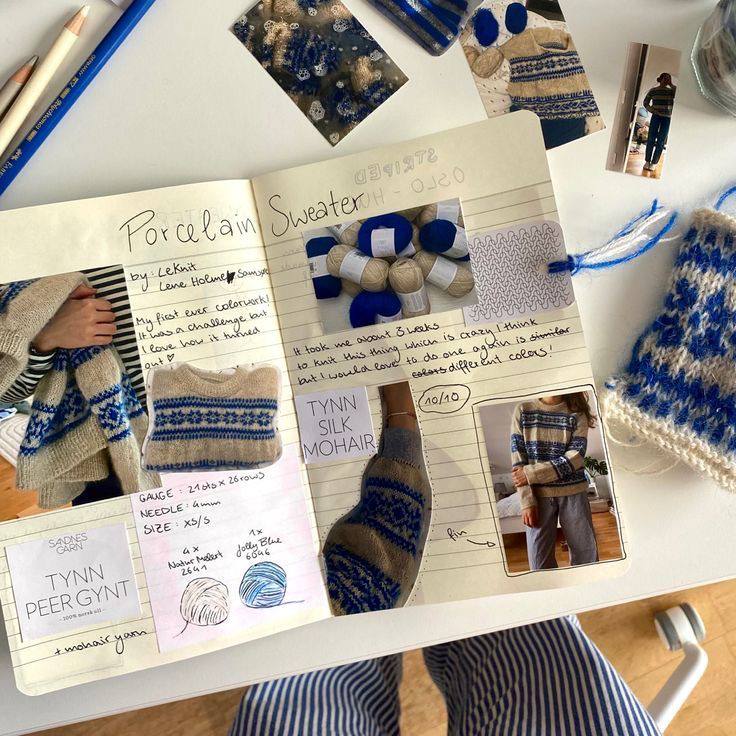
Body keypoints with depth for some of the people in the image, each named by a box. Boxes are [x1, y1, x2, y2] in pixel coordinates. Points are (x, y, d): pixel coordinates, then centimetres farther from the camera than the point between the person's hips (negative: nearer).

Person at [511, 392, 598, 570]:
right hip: (539, 494, 0)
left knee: (586, 553, 5)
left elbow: (576, 456, -10)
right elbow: (518, 460, -3)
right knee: (539, 558, 3)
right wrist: (527, 501, -11)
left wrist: (531, 473, -17)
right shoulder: (523, 411, 2)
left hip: (573, 492, 0)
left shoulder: (577, 412, 1)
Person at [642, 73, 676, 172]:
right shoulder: (653, 90, 4)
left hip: (667, 118, 1)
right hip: (656, 117, -1)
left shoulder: (671, 91, 4)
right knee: (651, 139, -4)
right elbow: (646, 102, 9)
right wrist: (652, 110, -6)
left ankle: (654, 163, 4)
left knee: (661, 142, 0)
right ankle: (647, 161, 5)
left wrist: (671, 85, -9)